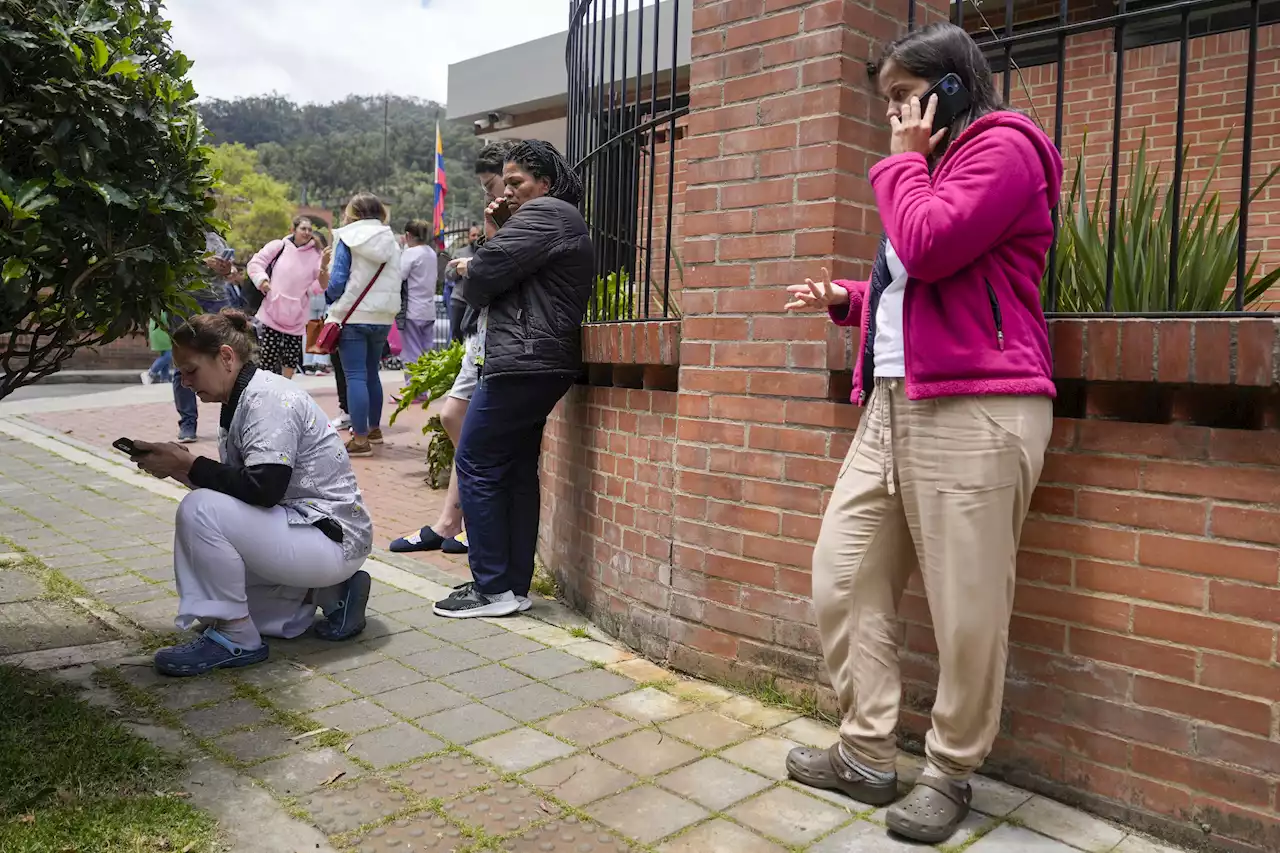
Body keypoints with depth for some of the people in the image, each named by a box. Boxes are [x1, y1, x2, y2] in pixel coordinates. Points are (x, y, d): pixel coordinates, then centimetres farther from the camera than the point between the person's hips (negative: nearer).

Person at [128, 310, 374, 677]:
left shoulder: (270, 398, -17)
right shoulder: (243, 400, 11)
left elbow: (263, 488, -28)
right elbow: (235, 487, 12)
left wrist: (187, 464, -18)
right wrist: (177, 467, -2)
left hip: (334, 536, -10)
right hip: (301, 526, 10)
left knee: (199, 510, -24)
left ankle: (236, 638, -13)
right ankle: (330, 593, 15)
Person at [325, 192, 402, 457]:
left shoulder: (347, 239, -6)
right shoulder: (392, 242, 7)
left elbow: (337, 279, -9)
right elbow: (395, 281, 9)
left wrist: (330, 297, 10)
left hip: (352, 316, -5)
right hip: (383, 318, 5)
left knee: (355, 376, -4)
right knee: (372, 373, 18)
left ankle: (360, 439, -8)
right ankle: (374, 429, 29)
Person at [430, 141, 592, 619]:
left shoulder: (543, 215, -8)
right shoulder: (563, 222, 26)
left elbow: (486, 273, -15)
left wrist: (467, 274, 7)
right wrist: (497, 231, 10)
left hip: (521, 361, -11)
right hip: (542, 366, 11)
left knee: (476, 465, -6)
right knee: (517, 471, 11)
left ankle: (493, 589, -2)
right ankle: (515, 584, 16)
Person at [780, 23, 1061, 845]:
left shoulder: (1003, 148, -2)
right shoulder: (934, 165, 29)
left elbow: (927, 250, -17)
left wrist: (904, 160, -1)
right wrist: (847, 299, 19)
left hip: (975, 410, -10)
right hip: (893, 405, 10)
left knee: (966, 611, -4)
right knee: (843, 578, 5)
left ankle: (950, 774, 14)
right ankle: (868, 754, 16)